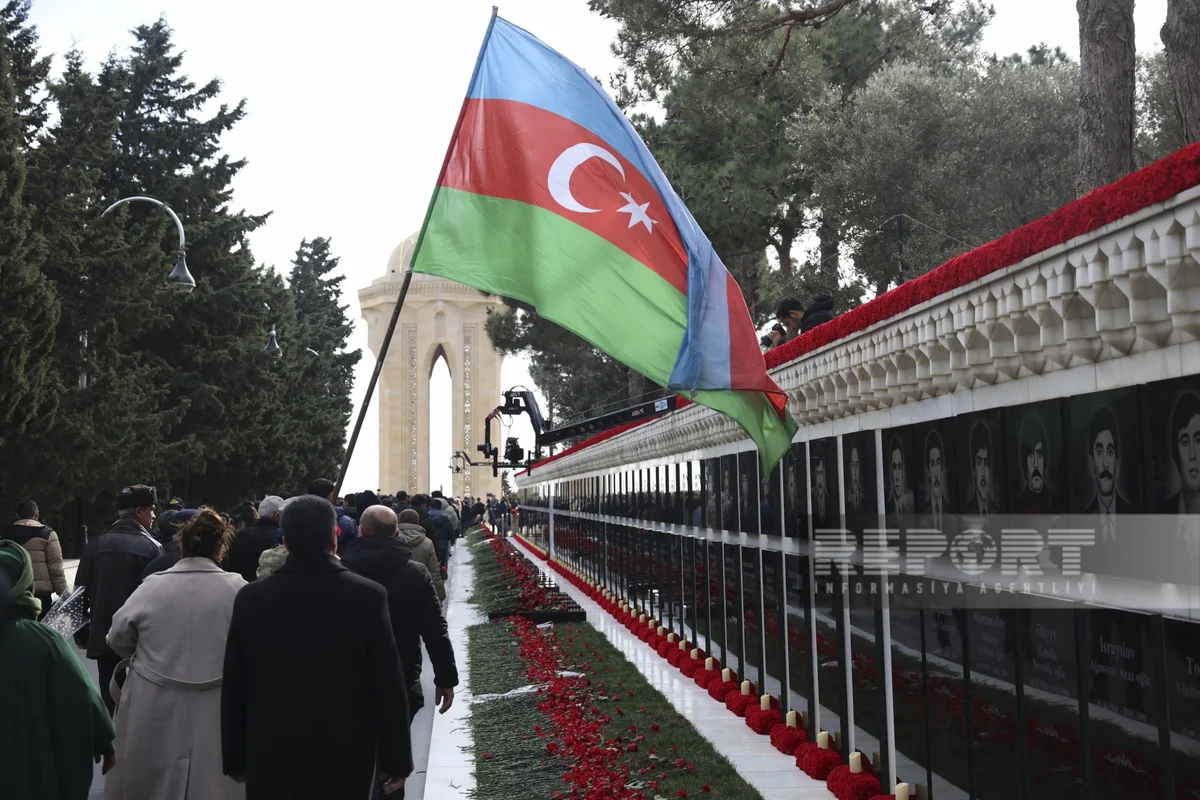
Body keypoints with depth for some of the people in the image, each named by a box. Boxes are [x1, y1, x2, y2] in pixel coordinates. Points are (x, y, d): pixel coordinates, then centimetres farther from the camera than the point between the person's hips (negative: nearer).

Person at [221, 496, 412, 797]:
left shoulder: (250, 599, -6)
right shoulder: (368, 596, -14)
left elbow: (233, 691, 2)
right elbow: (389, 687, -11)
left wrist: (235, 759, 13)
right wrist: (396, 759, -1)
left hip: (271, 760, 2)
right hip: (345, 760, -1)